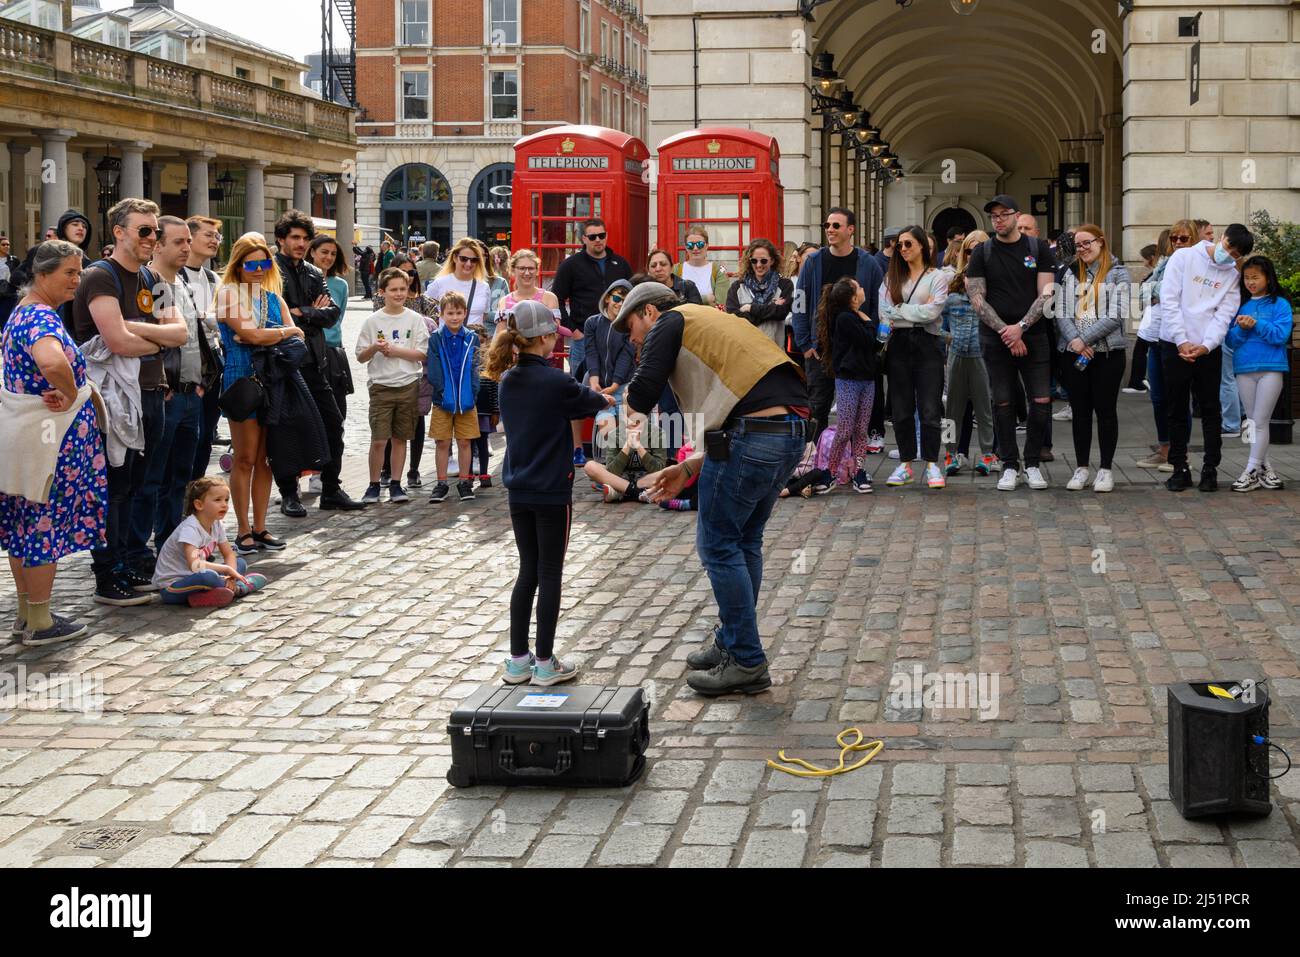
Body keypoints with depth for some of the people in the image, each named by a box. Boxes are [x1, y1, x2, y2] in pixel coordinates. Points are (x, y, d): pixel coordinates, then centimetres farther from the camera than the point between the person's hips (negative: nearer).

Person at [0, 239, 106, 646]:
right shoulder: (42, 318, -21)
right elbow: (52, 361, -43)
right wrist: (70, 395, -23)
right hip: (47, 435, -10)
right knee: (46, 525, -1)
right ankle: (39, 623, 8)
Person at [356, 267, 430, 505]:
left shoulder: (415, 319, 3)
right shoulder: (372, 321, 2)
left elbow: (422, 354, -3)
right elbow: (361, 357, 4)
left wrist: (394, 350, -12)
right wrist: (374, 348, -16)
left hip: (408, 385, 1)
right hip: (381, 386, -1)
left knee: (400, 438, 7)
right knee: (379, 440, -6)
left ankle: (395, 484, 15)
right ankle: (374, 485, 5)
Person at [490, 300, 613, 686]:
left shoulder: (507, 382, 4)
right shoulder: (554, 382, -16)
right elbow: (589, 401, 0)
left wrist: (591, 399, 9)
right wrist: (603, 399, 22)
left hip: (518, 492, 6)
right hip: (551, 493, -6)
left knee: (528, 572, 14)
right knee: (550, 575, 2)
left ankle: (518, 660, 15)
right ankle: (544, 663, 6)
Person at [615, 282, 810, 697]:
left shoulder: (670, 322, 6)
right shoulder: (712, 323, 30)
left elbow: (642, 395, -7)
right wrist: (689, 469, 26)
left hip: (751, 436, -9)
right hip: (793, 432, 9)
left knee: (718, 545, 2)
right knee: (745, 541, 20)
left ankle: (746, 663, 5)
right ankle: (732, 643, 30)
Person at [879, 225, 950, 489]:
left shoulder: (937, 276, 4)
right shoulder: (892, 278, 14)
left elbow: (932, 312, -10)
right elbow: (883, 313, 0)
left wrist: (899, 311, -4)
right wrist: (918, 310, -6)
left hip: (927, 344, -3)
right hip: (899, 344, 3)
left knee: (929, 408, -4)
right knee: (901, 408, 4)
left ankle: (932, 465, 1)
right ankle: (905, 464, 11)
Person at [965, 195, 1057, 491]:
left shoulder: (1038, 249, 5)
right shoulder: (982, 253, 5)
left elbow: (1045, 294, -1)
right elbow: (976, 298, -2)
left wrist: (1021, 327, -13)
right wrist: (1004, 331, -11)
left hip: (1033, 336, 0)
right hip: (995, 340, 0)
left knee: (1042, 401, -5)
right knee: (1003, 403, 2)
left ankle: (1033, 463, 9)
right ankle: (1009, 465, 11)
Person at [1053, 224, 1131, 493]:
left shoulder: (1118, 273, 0)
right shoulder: (1071, 274, 12)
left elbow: (1116, 315, -9)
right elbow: (1061, 311, 3)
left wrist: (1085, 338, -13)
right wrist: (1075, 340, -12)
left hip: (1107, 351, -3)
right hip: (1073, 352, 3)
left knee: (1105, 409, 1)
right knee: (1080, 410, 7)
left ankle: (1105, 469, 8)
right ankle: (1082, 468, 14)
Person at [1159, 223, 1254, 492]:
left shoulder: (1232, 276, 6)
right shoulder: (1184, 257, -1)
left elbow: (1223, 316, -2)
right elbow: (1169, 300, -7)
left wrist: (1205, 346, -19)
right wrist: (1182, 341, -14)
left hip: (1209, 349, 2)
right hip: (1175, 345, -2)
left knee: (1210, 410, 3)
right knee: (1177, 409, 4)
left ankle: (1210, 469, 10)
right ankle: (1180, 468, 11)